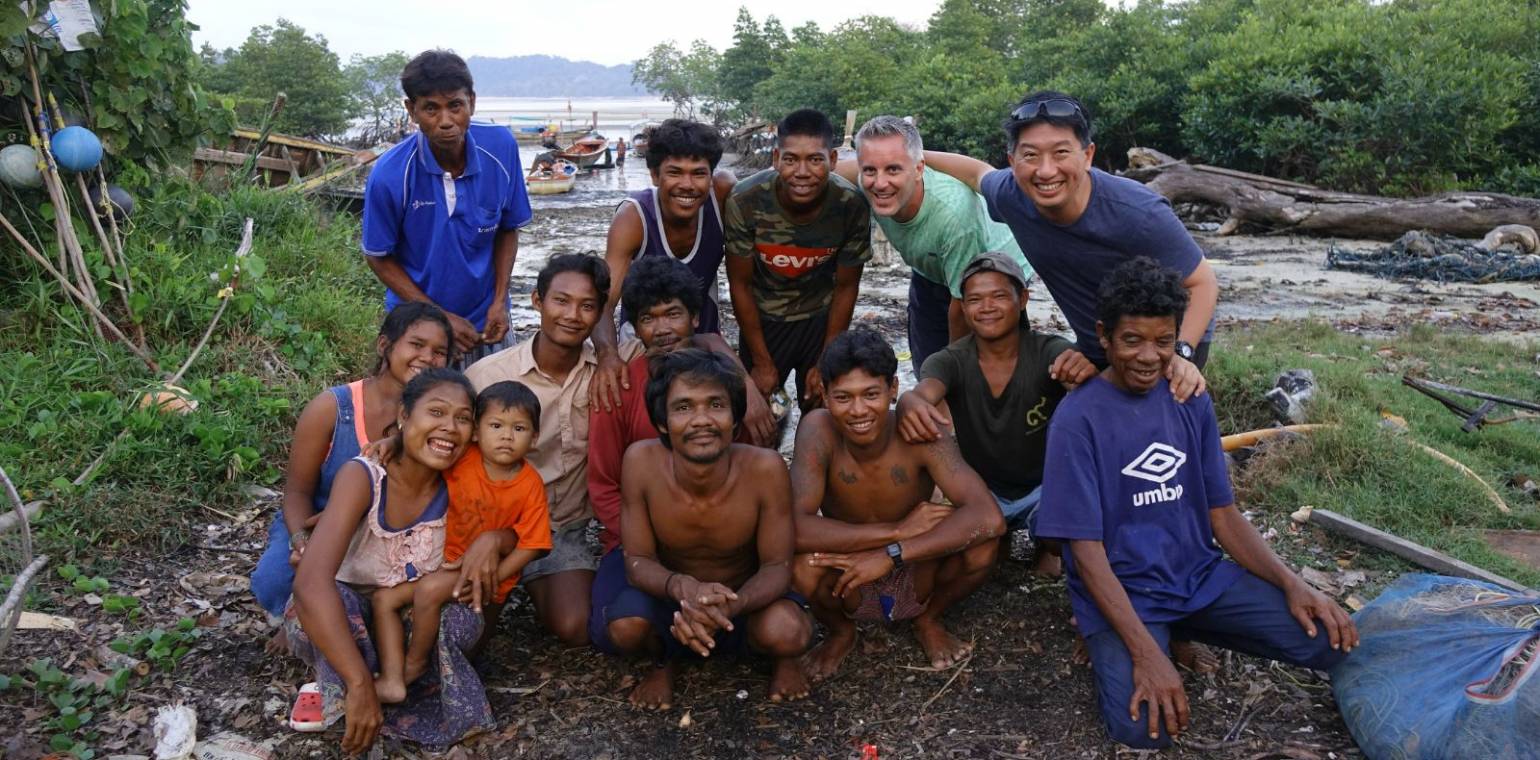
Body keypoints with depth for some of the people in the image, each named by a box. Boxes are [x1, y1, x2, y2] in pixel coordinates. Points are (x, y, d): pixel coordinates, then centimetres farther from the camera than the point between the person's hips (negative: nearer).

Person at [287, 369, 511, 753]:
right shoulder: (362, 476, -27)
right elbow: (311, 582, -40)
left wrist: (492, 540, -28)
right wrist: (359, 683, -47)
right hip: (340, 622, -2)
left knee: (463, 622, -29)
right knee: (332, 599, -35)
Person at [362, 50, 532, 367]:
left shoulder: (501, 146, -13)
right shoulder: (390, 174, -21)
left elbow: (508, 228, 1)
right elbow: (379, 257, -7)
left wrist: (499, 300, -9)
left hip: (486, 320, 2)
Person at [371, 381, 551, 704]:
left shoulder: (531, 486, -16)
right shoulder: (463, 459, -8)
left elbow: (530, 546, -15)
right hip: (445, 563, 5)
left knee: (430, 589, -29)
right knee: (384, 597, -6)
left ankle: (416, 663, -4)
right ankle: (392, 681, -11)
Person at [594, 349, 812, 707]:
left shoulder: (765, 469, -28)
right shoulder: (641, 461, -25)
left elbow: (777, 566, -18)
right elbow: (638, 561, -17)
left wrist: (729, 606, -41)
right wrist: (683, 587, -40)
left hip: (745, 598, -1)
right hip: (670, 597, 1)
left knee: (786, 633, -32)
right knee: (624, 628, -30)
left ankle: (786, 658, 7)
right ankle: (663, 660, 8)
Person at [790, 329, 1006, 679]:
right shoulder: (818, 430, -24)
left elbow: (989, 518, -35)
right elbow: (795, 528, -35)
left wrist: (891, 554, -39)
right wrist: (898, 530, -34)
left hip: (915, 581, 1)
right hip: (849, 585, 0)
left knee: (982, 544, -28)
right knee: (803, 563, -34)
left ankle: (929, 619, 6)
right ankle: (840, 631, 4)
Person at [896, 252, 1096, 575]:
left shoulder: (1049, 352, -17)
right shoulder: (950, 361, -15)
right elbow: (924, 392, -36)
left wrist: (1086, 372, -64)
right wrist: (910, 405, -62)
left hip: (1043, 488, -1)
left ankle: (1049, 548, 7)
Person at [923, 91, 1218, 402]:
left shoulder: (1141, 215, -33)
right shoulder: (1010, 195, -20)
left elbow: (1202, 282, -20)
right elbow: (979, 172, 6)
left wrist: (1182, 353, -35)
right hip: (1095, 352, 4)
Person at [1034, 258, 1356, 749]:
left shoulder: (1192, 402, 2)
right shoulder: (1078, 420, -16)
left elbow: (1223, 513, 7)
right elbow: (1087, 549, -17)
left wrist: (1292, 584, -9)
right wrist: (1146, 652, -26)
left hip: (1202, 575, 5)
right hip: (1121, 591, -5)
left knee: (1336, 640, -10)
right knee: (1145, 725, -28)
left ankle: (1189, 630, 10)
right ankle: (1116, 651, 5)